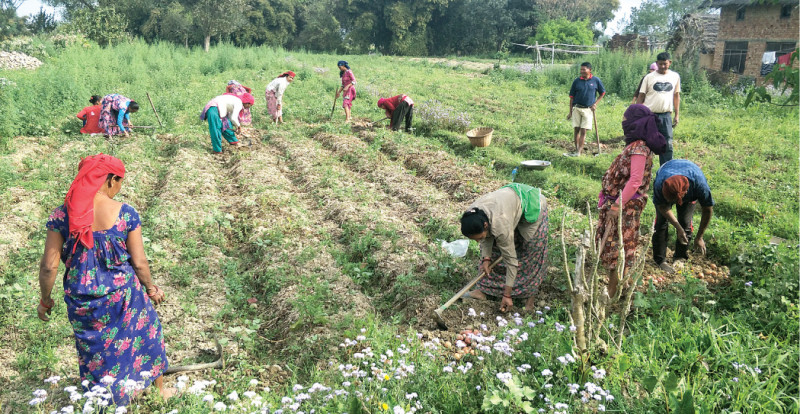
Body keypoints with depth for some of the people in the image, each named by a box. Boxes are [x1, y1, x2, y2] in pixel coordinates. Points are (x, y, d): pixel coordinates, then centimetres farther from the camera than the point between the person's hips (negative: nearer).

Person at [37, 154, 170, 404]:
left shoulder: (62, 215, -12)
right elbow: (139, 262, -11)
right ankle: (160, 389, 44)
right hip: (123, 296, -1)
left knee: (96, 352, 22)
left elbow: (49, 266, -10)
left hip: (82, 301, 1)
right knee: (146, 337, 25)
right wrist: (151, 288, 7)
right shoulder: (126, 214, -15)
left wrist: (45, 299, 7)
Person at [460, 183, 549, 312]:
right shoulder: (471, 215, -25)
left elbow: (511, 260, -33)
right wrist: (486, 259, -14)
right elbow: (486, 238, -3)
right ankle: (483, 290, 8)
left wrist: (507, 296, -27)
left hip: (532, 206, -7)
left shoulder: (500, 225, -42)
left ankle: (531, 297, 7)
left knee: (533, 253, -7)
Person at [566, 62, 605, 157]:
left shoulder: (596, 80, 0)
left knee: (583, 131, -3)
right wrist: (570, 112, 4)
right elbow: (572, 97, 6)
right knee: (576, 129, 1)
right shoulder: (576, 81, 2)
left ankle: (579, 152, -4)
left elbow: (602, 93, 12)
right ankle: (576, 150, 11)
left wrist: (595, 104, -1)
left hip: (588, 109, -1)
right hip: (577, 108, 1)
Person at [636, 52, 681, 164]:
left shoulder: (675, 76, 9)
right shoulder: (649, 77, 1)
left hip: (666, 116, 2)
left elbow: (676, 96, 15)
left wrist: (677, 115, 11)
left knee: (667, 144, 2)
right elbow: (641, 97, 2)